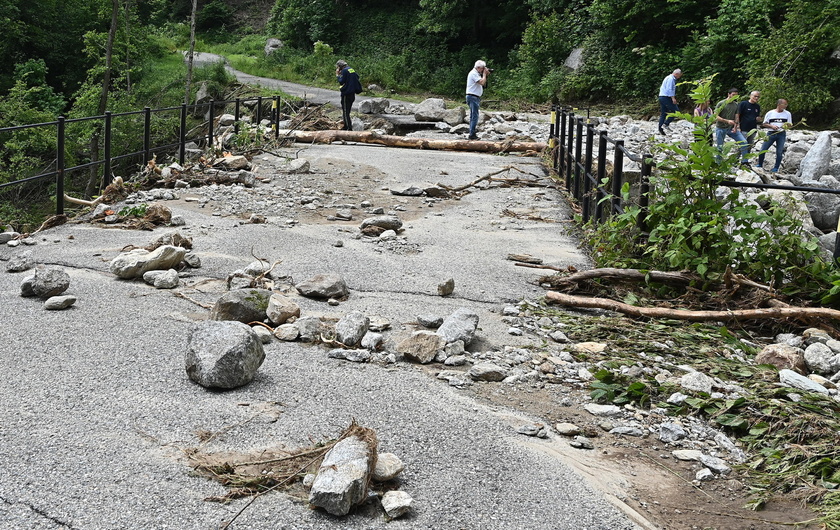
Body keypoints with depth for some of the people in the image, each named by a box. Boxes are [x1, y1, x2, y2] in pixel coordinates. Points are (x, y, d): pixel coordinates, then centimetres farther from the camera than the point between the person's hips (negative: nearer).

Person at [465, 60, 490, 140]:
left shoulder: (476, 73, 20)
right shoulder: (473, 73, -12)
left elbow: (483, 84, 20)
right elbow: (482, 82, -22)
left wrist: (486, 75, 9)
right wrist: (484, 74, -8)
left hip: (475, 97, 11)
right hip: (472, 97, -11)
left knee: (473, 116, 12)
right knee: (475, 116, -12)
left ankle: (472, 134, 15)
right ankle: (472, 134, -14)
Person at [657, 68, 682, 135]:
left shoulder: (668, 78, 22)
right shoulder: (671, 79, -9)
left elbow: (662, 88, 25)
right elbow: (669, 89, -19)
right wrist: (673, 98, -22)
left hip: (661, 97, 10)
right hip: (666, 97, -10)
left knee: (663, 114, 9)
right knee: (676, 111, -7)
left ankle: (660, 129, 5)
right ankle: (666, 124, -11)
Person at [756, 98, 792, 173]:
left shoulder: (787, 114, 7)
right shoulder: (770, 113, 4)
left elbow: (790, 125, 11)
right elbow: (764, 124, 5)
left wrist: (787, 126, -13)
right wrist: (772, 126, -12)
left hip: (781, 134, 0)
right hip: (771, 133, 0)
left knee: (779, 152, -3)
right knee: (762, 150, -5)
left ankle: (776, 168, 8)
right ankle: (760, 165, 13)